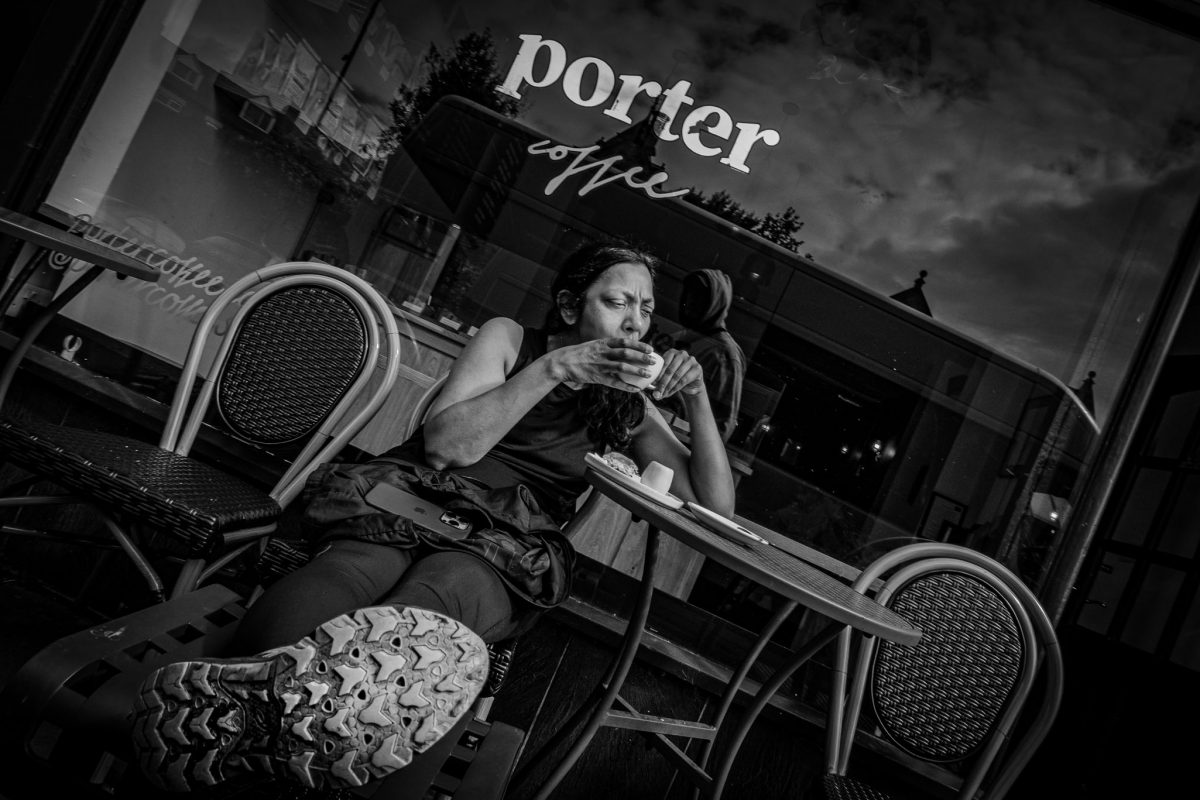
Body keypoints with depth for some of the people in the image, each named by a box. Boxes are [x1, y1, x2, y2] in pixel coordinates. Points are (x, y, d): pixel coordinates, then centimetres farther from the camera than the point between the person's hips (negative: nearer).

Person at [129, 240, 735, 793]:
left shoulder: (629, 406, 22)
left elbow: (713, 508, 15)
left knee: (429, 605, -40)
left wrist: (697, 399, 2)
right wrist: (554, 369, -7)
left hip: (503, 557, 0)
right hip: (420, 502, 1)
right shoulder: (508, 338, 14)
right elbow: (446, 443, -1)